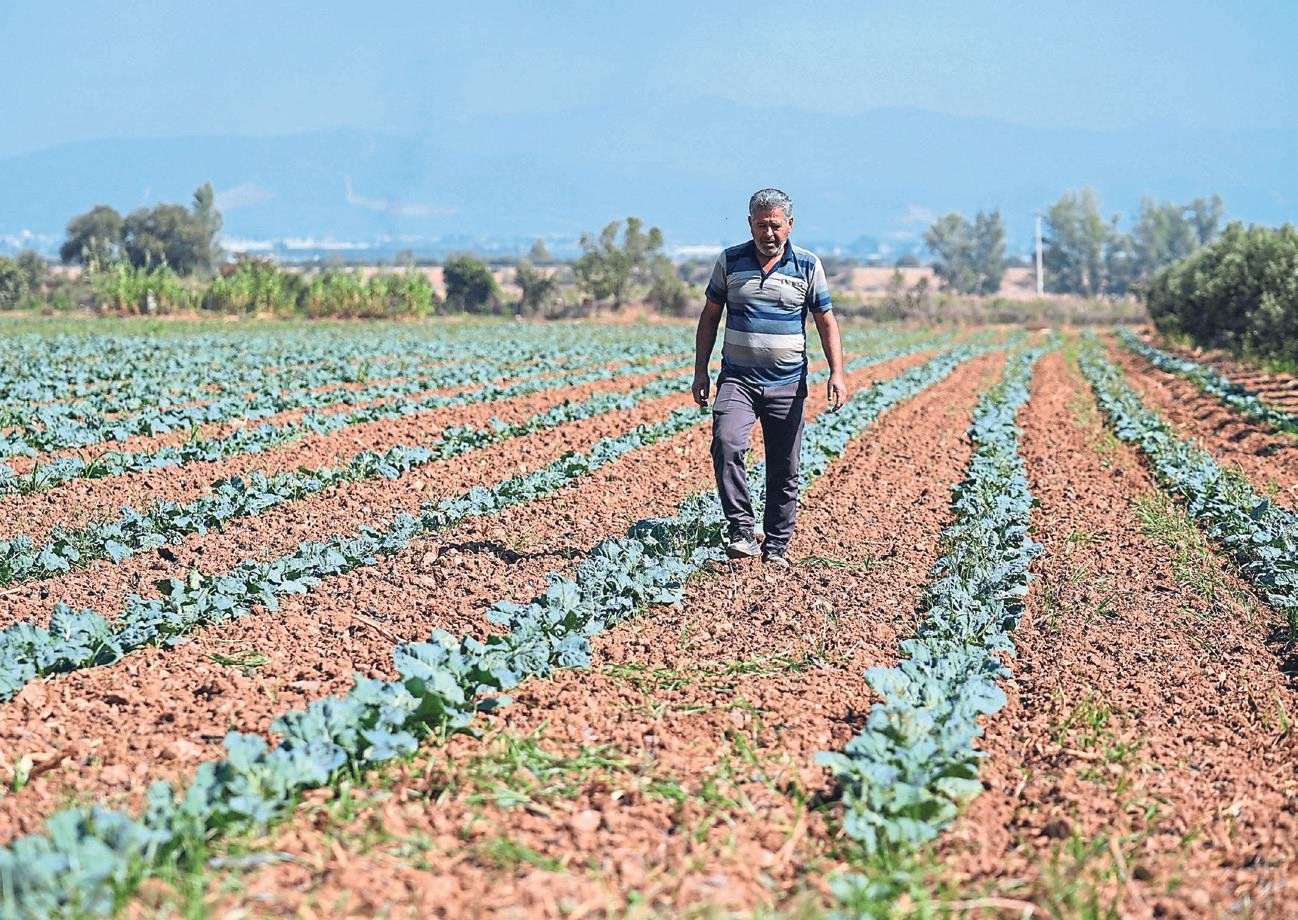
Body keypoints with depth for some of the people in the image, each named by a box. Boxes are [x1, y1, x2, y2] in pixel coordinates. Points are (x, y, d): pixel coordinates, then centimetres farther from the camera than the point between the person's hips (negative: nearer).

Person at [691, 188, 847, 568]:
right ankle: (742, 530, -16)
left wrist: (837, 373, -6)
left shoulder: (808, 266, 1)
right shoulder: (730, 261, 3)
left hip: (787, 384, 0)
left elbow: (826, 322, 5)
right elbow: (710, 317, 10)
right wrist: (700, 370, 5)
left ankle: (776, 546, 16)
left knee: (785, 470, 4)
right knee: (726, 445, -24)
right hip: (738, 379, 0)